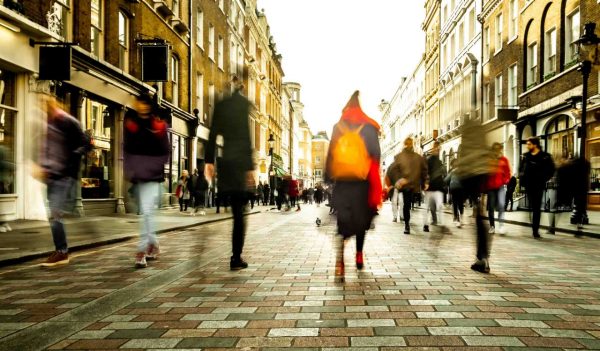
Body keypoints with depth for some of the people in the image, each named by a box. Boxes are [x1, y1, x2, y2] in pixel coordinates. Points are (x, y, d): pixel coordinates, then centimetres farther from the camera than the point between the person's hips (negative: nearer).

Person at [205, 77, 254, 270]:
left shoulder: (221, 105, 9)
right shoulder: (244, 104, -4)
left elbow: (213, 134, 5)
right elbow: (246, 135, -10)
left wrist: (209, 161, 7)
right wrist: (250, 166, -10)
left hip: (225, 160, 4)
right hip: (240, 161, -4)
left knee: (236, 209, 13)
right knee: (239, 211, 1)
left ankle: (236, 256, 15)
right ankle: (236, 258, 2)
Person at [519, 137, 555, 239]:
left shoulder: (545, 156, -3)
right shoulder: (526, 156, 12)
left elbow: (551, 170, -2)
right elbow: (521, 168, 22)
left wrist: (543, 179, -9)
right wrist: (522, 177, 6)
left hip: (538, 185, -4)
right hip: (528, 185, 4)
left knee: (536, 208, -3)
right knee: (532, 207, 8)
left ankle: (535, 229, -1)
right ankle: (534, 229, 16)